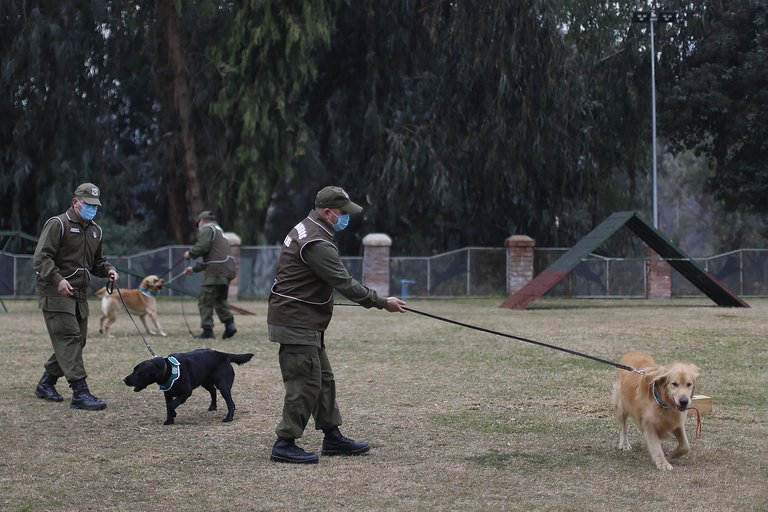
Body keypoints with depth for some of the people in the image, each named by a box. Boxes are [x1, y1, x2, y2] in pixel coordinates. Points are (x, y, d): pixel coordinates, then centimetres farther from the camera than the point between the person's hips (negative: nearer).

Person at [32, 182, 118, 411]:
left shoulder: (95, 231, 18)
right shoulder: (58, 224, -7)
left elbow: (96, 262, 28)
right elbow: (41, 257, -13)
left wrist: (108, 270, 6)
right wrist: (57, 280, -26)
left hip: (79, 294, 8)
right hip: (55, 292, -8)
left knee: (77, 341, 10)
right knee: (69, 339, -14)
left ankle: (46, 384, 26)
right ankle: (80, 393, -19)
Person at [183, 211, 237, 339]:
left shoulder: (207, 229, 0)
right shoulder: (218, 230, 29)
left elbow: (202, 247, -18)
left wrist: (190, 254, 0)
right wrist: (194, 268, 35)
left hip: (216, 270, -9)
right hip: (228, 269, 9)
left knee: (205, 301, -3)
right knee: (220, 299, 21)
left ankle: (207, 331, -5)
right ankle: (229, 323, 5)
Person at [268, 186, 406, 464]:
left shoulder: (305, 230, 13)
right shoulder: (317, 244, -22)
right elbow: (345, 283, -21)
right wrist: (382, 303, -14)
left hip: (306, 323, 11)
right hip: (296, 323, -11)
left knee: (324, 380, 16)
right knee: (306, 383, -7)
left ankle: (333, 438, 23)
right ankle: (285, 445, -2)